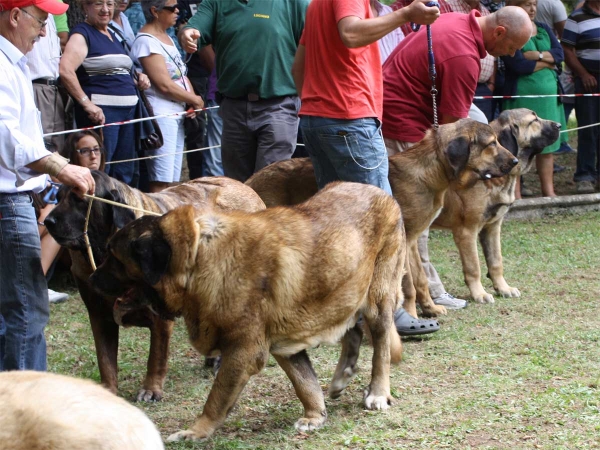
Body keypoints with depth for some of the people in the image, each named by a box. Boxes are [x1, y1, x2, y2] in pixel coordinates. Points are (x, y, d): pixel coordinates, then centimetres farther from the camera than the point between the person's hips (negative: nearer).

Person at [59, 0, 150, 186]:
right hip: (101, 112, -9)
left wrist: (138, 82, 11)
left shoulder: (112, 36, 19)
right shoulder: (82, 34, -6)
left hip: (128, 109, 9)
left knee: (125, 174, 10)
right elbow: (66, 71, -21)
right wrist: (87, 104, -24)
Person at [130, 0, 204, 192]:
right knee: (160, 183, -13)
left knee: (172, 182, 9)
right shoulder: (146, 41, -13)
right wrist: (195, 100, -5)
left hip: (177, 113, 10)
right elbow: (164, 85, -17)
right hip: (160, 113, -9)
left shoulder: (167, 38, 16)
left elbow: (181, 75, 17)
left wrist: (193, 102, -2)